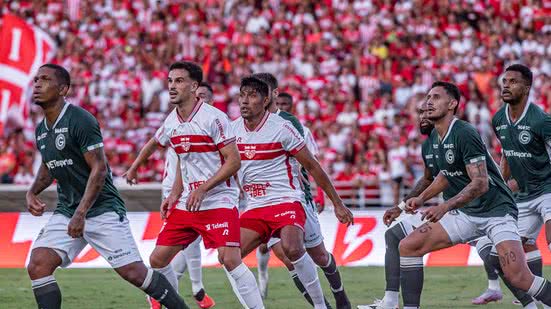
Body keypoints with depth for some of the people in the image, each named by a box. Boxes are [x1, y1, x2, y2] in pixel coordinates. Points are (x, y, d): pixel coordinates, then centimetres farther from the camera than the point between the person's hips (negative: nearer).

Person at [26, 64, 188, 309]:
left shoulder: (80, 120, -15)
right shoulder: (41, 130, 10)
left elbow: (99, 169, -18)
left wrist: (81, 213, -23)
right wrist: (32, 192, 10)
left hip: (102, 208, -7)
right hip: (66, 210, 7)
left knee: (133, 272, -10)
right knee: (37, 266, -11)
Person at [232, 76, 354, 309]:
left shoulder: (281, 128, -10)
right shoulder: (233, 129, 5)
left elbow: (312, 167, -4)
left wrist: (337, 203, -2)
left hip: (286, 201, -6)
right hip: (254, 208, 6)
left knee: (292, 249, -31)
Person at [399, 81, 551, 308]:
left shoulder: (464, 134, -19)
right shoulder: (434, 137, 8)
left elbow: (481, 183, -25)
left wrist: (445, 207, -30)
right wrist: (421, 199, 13)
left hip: (496, 210, -8)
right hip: (465, 213, 8)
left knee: (518, 278, -25)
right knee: (408, 246, -3)